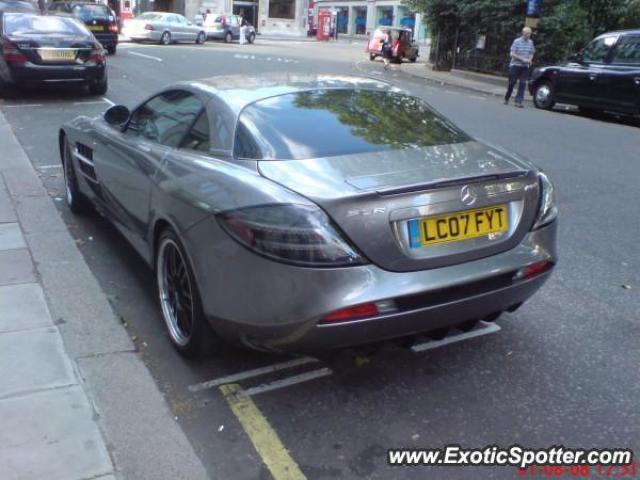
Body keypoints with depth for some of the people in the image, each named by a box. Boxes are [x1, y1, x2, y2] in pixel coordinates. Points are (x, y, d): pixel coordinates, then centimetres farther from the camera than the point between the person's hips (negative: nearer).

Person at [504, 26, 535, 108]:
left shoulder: (530, 42, 7)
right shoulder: (517, 41, -8)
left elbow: (531, 53, 16)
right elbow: (512, 54, -11)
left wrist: (529, 60, -5)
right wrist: (522, 59, -18)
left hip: (525, 66, 4)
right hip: (515, 65, -4)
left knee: (523, 84, -5)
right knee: (512, 83, 2)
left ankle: (518, 101, -6)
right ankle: (506, 99, 19)